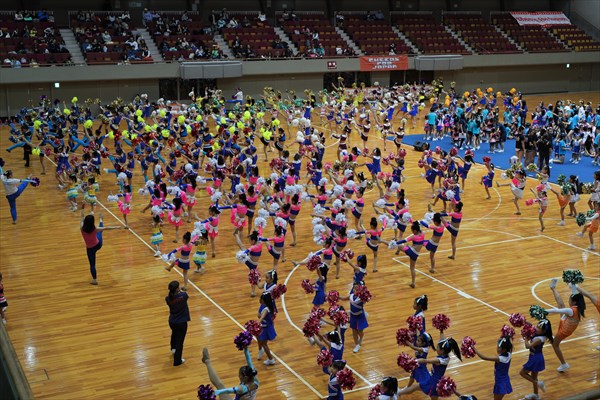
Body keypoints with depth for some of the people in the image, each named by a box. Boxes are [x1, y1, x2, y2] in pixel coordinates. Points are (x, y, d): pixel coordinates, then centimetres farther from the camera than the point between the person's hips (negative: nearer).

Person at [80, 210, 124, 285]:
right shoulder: (95, 229, -25)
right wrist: (117, 227, -1)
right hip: (98, 245, 1)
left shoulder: (82, 229, -25)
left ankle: (94, 280, 20)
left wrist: (82, 216, 21)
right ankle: (101, 219, 58)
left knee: (92, 264, 11)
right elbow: (106, 228, -13)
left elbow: (81, 222, 0)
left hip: (90, 248, -1)